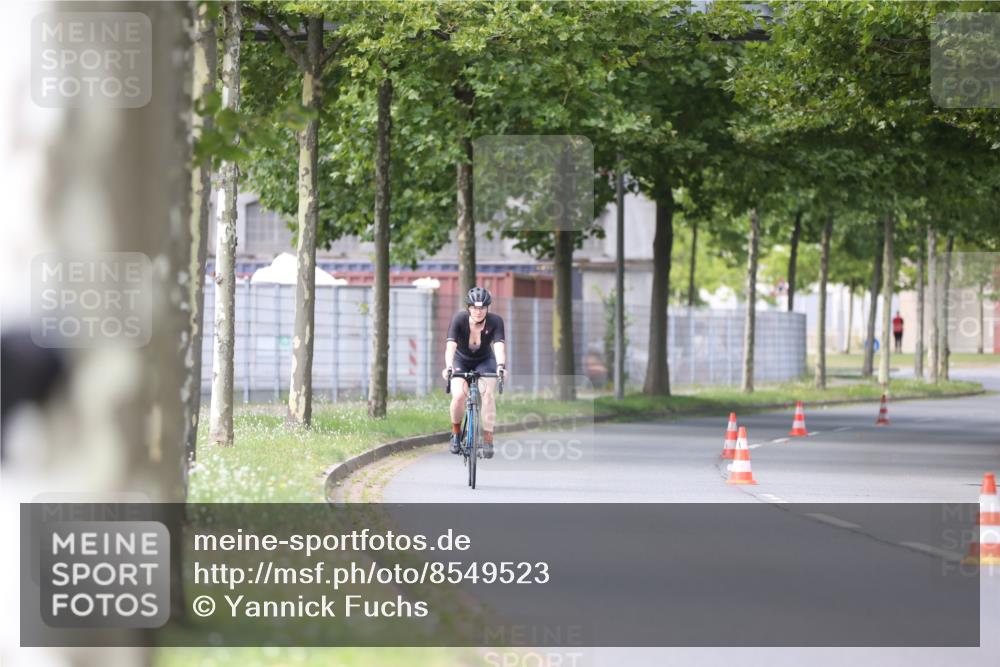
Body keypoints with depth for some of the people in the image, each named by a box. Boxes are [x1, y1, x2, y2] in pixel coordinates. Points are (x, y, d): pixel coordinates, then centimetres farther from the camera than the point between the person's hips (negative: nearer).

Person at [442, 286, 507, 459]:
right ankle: (456, 433, 1)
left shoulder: (495, 321, -25)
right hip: (461, 362, -1)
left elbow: (499, 346, -36)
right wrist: (448, 367, -55)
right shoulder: (459, 319, -27)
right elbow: (451, 345, -38)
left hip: (484, 361, 1)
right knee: (458, 395, -24)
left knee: (488, 394, -24)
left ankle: (488, 439, -15)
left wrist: (501, 365, -55)